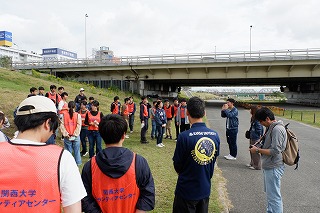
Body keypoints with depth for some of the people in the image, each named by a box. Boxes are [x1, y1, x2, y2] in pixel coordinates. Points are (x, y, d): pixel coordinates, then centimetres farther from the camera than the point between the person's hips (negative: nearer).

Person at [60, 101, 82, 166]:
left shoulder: (64, 115, -4)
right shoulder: (78, 115, -8)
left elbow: (62, 125, -8)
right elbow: (79, 126, -11)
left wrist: (66, 134, -6)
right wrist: (75, 134, -7)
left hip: (67, 137, 1)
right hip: (76, 137, 0)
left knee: (68, 151, 10)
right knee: (76, 151, 13)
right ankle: (78, 163, 22)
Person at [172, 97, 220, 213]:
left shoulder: (184, 136, -24)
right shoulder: (215, 135, -8)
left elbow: (177, 165, -11)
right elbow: (214, 160, 4)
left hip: (187, 191, -4)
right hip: (205, 189, 5)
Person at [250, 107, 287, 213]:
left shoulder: (277, 129, -21)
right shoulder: (270, 128, 9)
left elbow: (275, 151, -25)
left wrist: (258, 150, -16)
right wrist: (259, 147, 3)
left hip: (273, 168, -10)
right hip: (268, 167, 11)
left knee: (274, 196, -1)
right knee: (269, 193, 24)